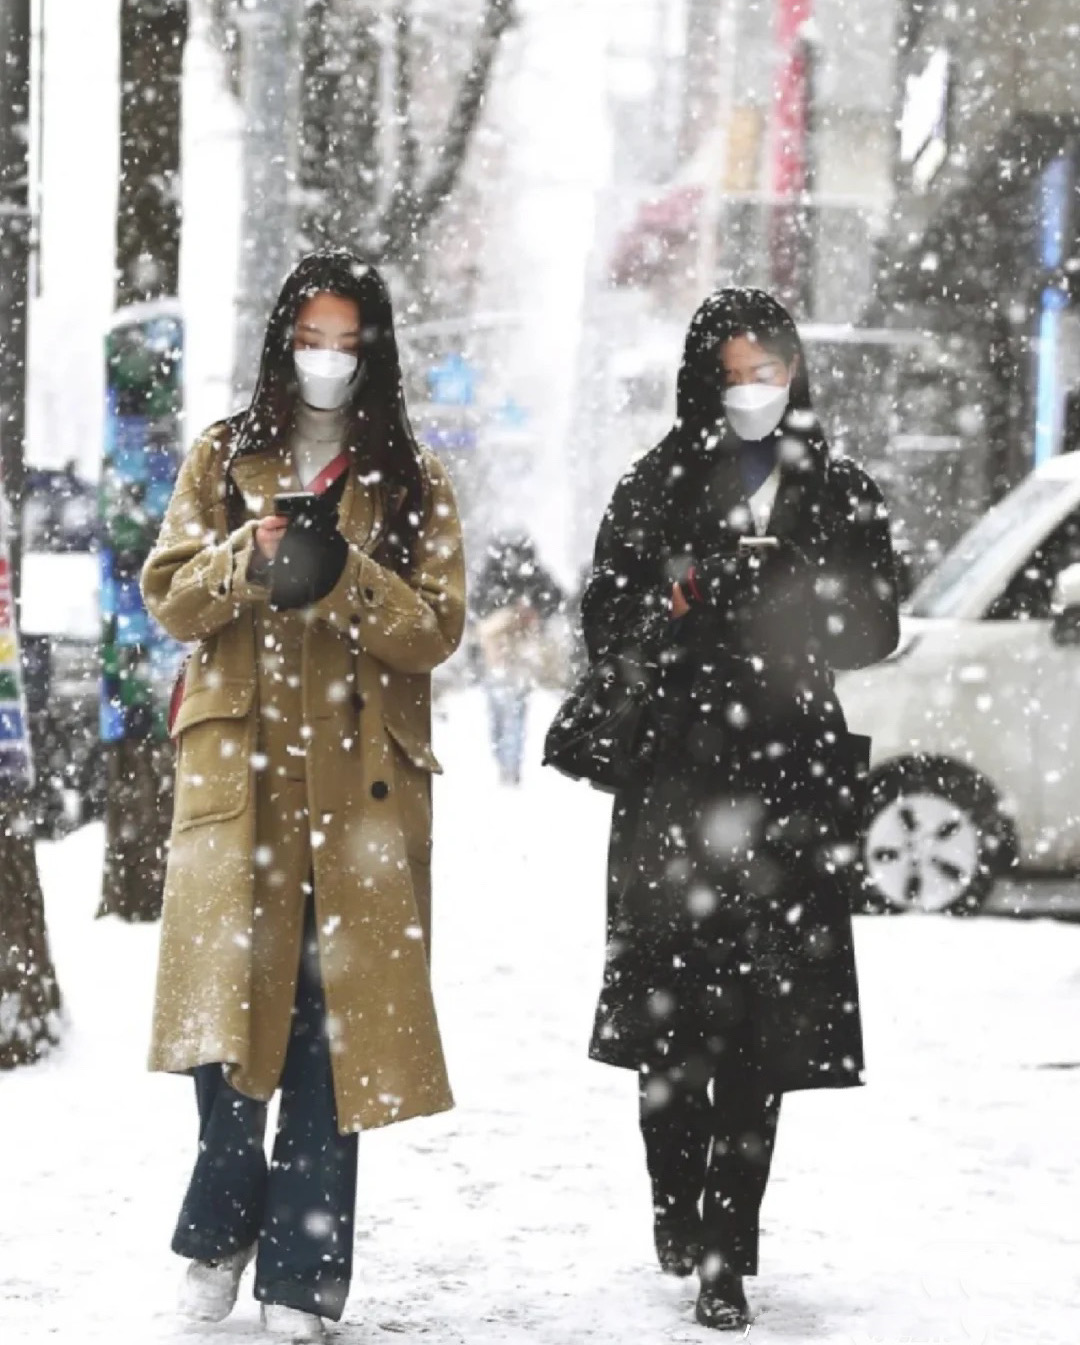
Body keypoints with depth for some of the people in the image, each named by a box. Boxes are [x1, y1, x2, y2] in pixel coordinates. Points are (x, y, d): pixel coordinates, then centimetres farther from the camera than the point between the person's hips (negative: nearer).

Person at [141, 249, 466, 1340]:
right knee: (228, 994, -10)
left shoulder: (413, 484, 11)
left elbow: (438, 628, 1)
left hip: (360, 774, 0)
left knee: (333, 1010, -3)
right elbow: (168, 598, 5)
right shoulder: (222, 460, 13)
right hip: (238, 761, 0)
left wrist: (341, 576, -15)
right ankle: (219, 1231, 10)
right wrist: (249, 561, -14)